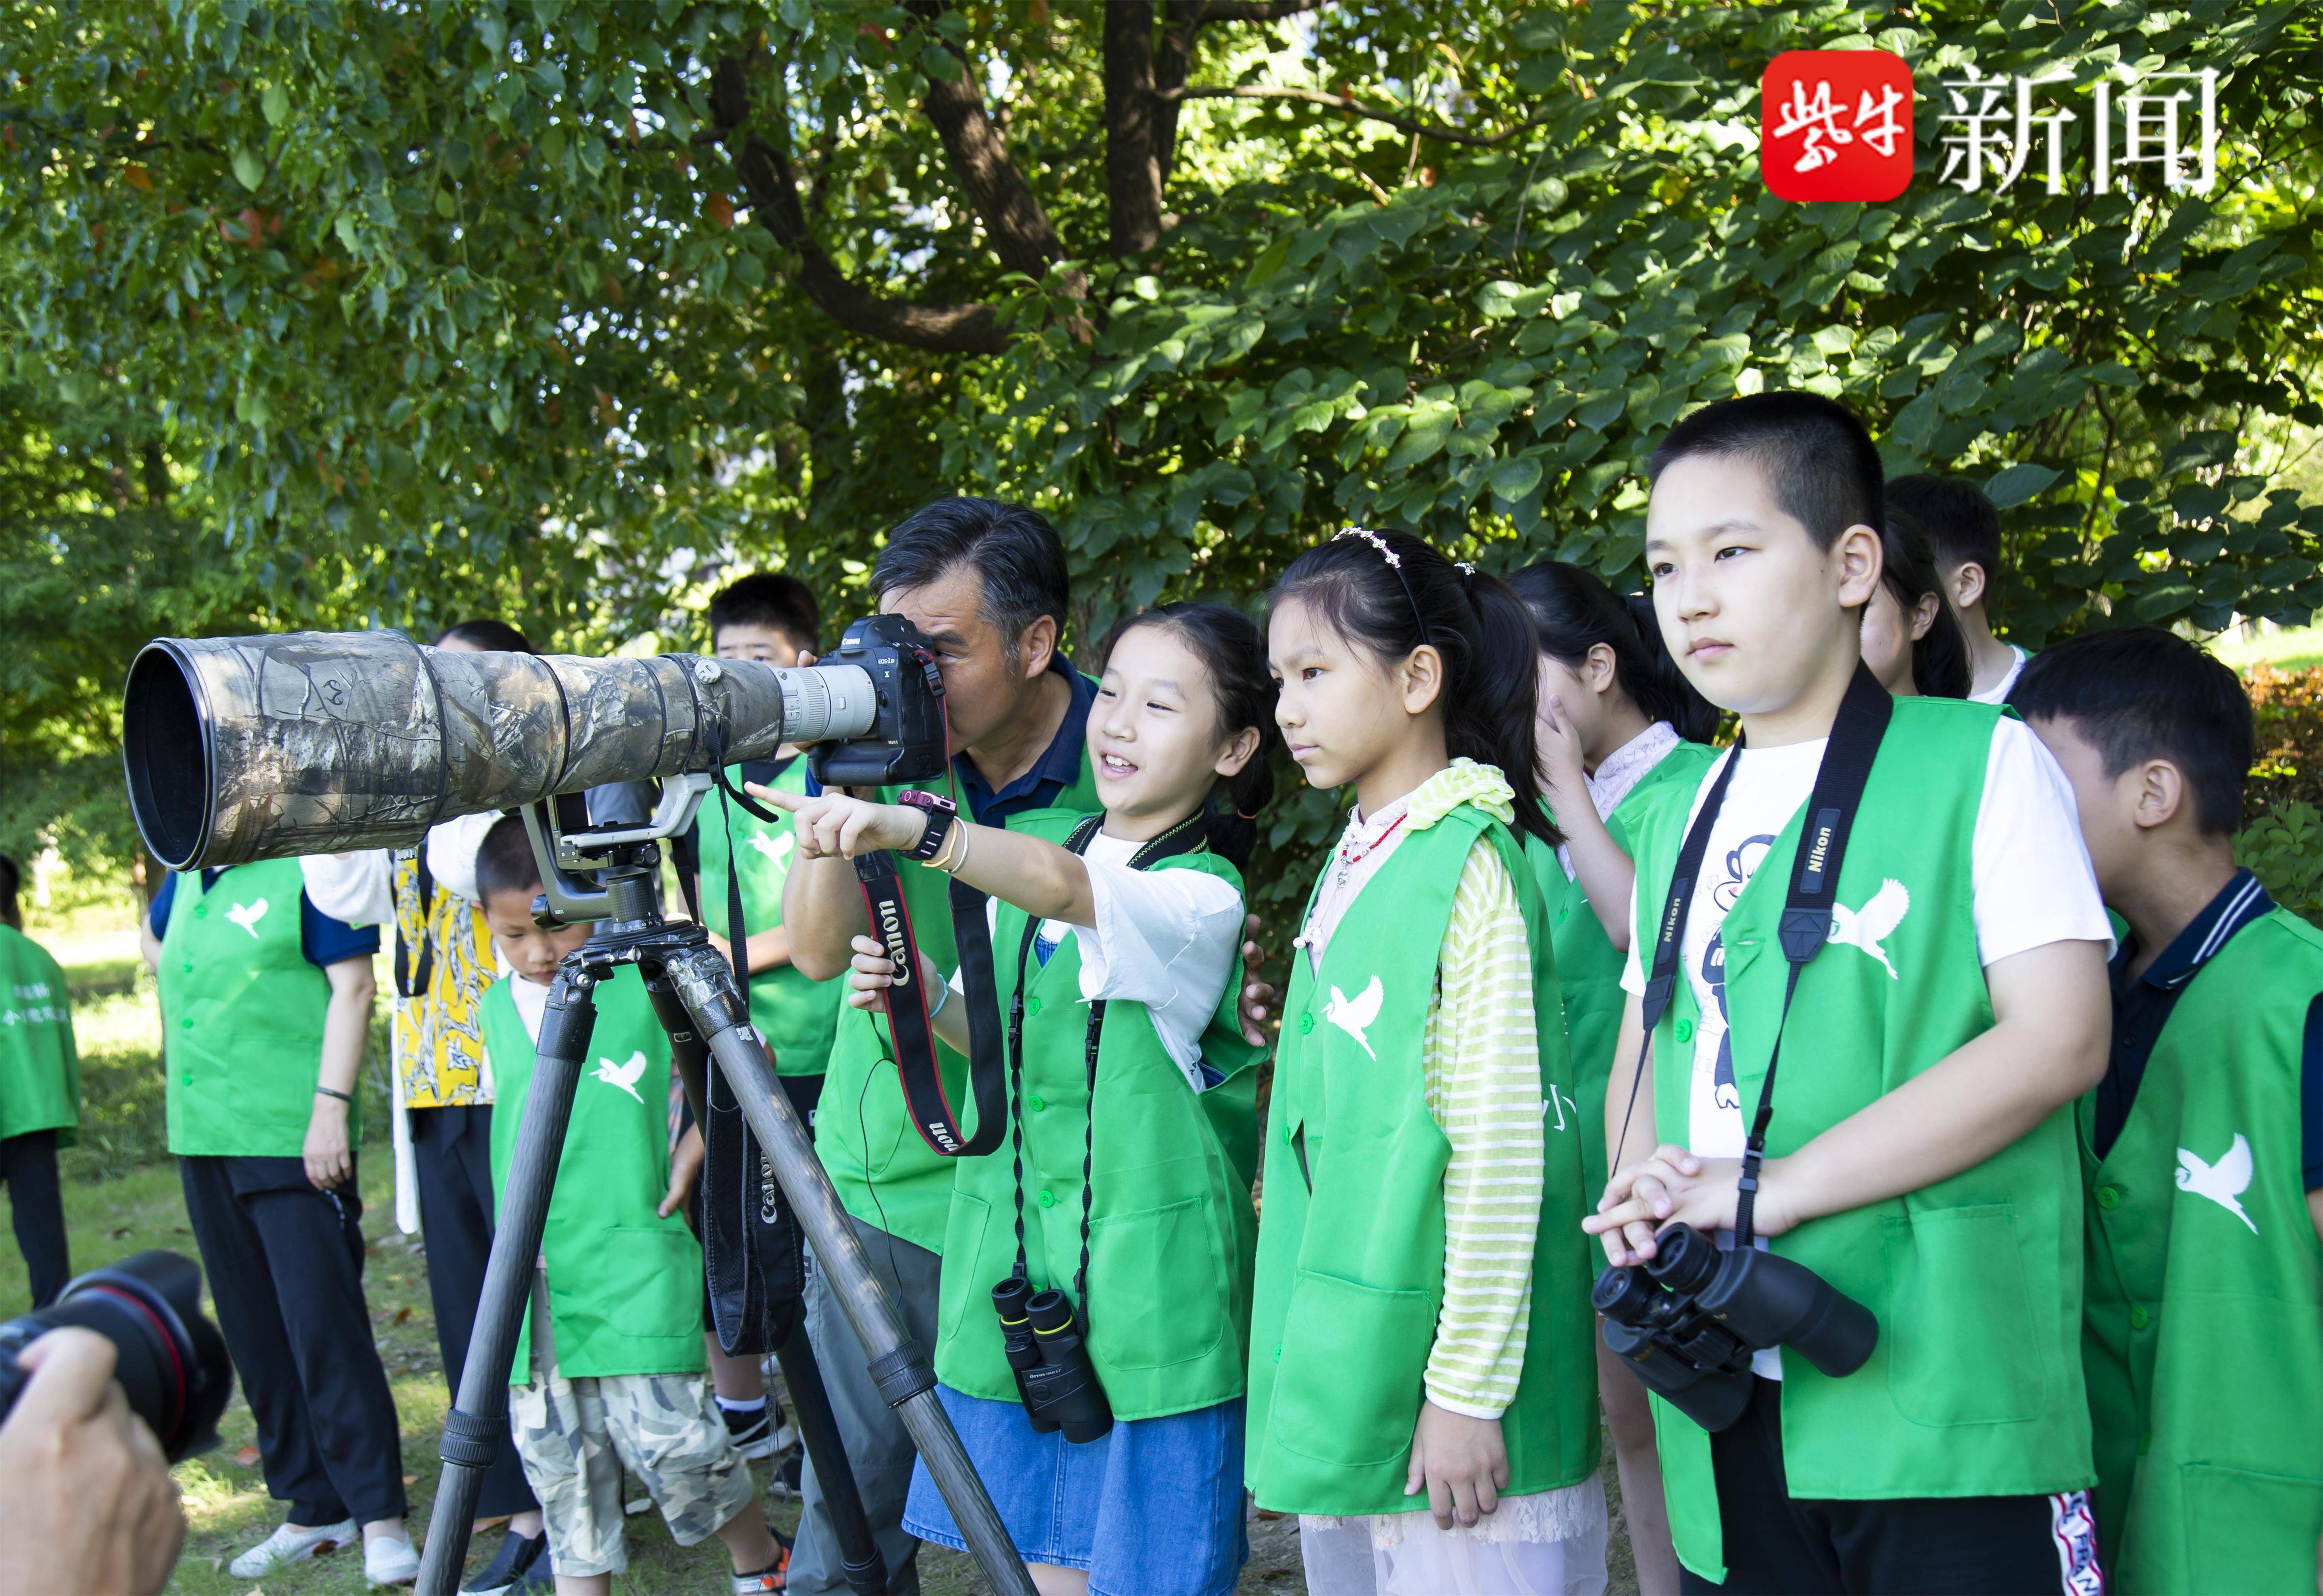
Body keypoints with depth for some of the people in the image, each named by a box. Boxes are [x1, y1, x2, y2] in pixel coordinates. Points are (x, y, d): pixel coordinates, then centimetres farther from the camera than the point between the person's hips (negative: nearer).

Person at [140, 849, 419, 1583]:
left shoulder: (305, 866, -8)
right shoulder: (187, 878, 14)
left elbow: (352, 987, -13)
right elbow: (152, 940, 37)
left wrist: (331, 1106, -20)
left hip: (294, 1138, -8)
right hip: (203, 1137, 8)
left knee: (322, 1325, -11)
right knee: (256, 1337, 10)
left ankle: (380, 1517, -5)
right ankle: (314, 1509, 19)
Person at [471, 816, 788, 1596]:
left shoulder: (649, 985, -4)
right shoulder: (497, 1008, 9)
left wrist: (687, 1160, -5)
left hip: (635, 1273, -4)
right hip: (532, 1288, 5)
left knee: (672, 1441, -8)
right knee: (559, 1467, 6)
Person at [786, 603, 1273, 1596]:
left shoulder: (1202, 896, -13)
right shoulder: (1033, 845, 8)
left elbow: (1065, 889, -34)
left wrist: (912, 830, -49)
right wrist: (924, 995, -3)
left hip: (1146, 1282, -6)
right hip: (1014, 1263, 6)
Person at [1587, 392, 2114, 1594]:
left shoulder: (1980, 763, -3)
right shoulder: (1679, 820, 17)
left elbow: (2060, 1039, -12)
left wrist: (1765, 1189, -14)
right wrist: (1640, 1194, -3)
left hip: (1943, 1409, -5)